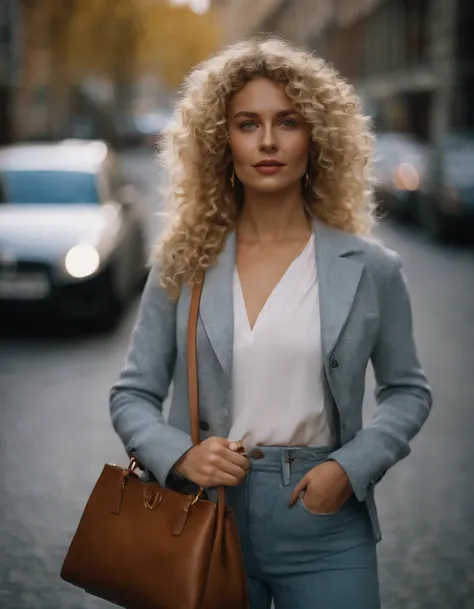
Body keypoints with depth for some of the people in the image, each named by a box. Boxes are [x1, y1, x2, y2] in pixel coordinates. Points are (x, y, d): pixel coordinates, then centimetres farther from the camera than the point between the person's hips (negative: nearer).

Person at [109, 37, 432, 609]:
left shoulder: (370, 270, -1)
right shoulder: (182, 266, 1)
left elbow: (408, 391, 8)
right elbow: (132, 394, 5)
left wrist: (351, 467, -8)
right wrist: (180, 455, -13)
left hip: (325, 523, -1)